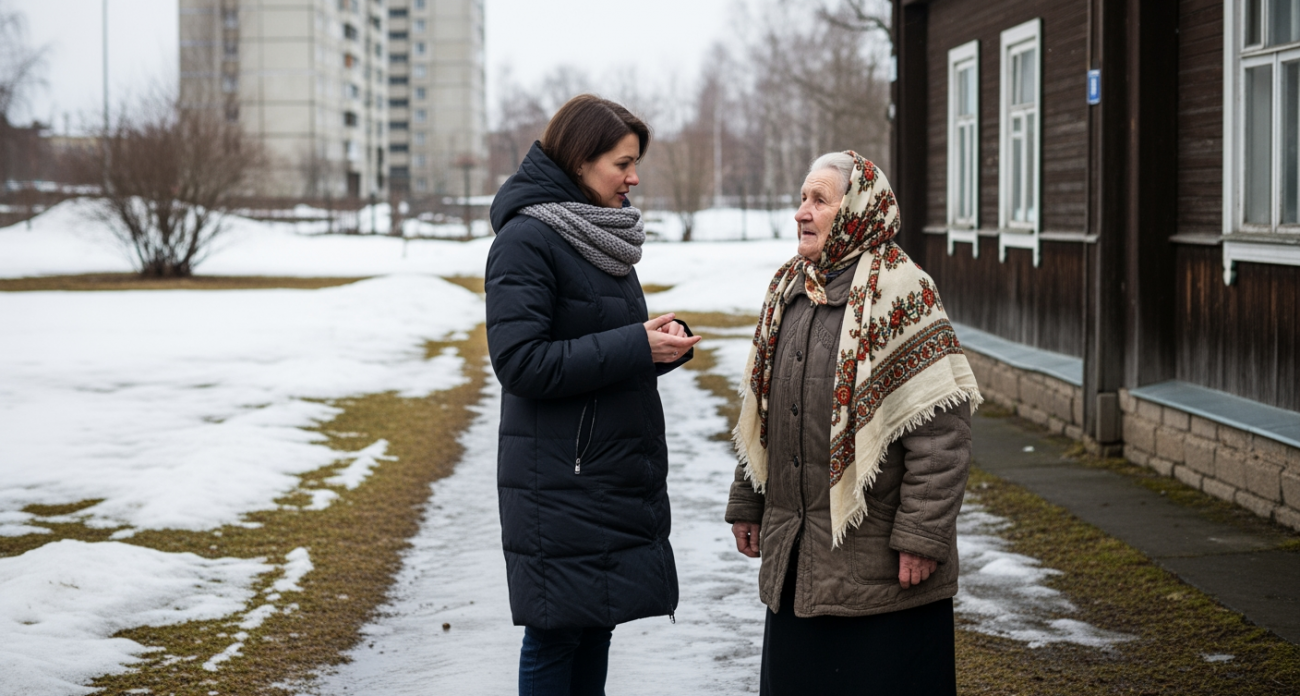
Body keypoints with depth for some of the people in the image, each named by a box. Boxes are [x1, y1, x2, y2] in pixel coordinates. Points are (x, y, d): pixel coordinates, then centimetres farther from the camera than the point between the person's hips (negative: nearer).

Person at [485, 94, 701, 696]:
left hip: (617, 476, 8)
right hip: (558, 483, -8)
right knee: (555, 634, -1)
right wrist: (636, 346, -19)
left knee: (597, 625, 13)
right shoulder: (525, 239, -13)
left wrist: (664, 338, -1)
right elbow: (521, 363, -20)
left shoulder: (603, 236, 14)